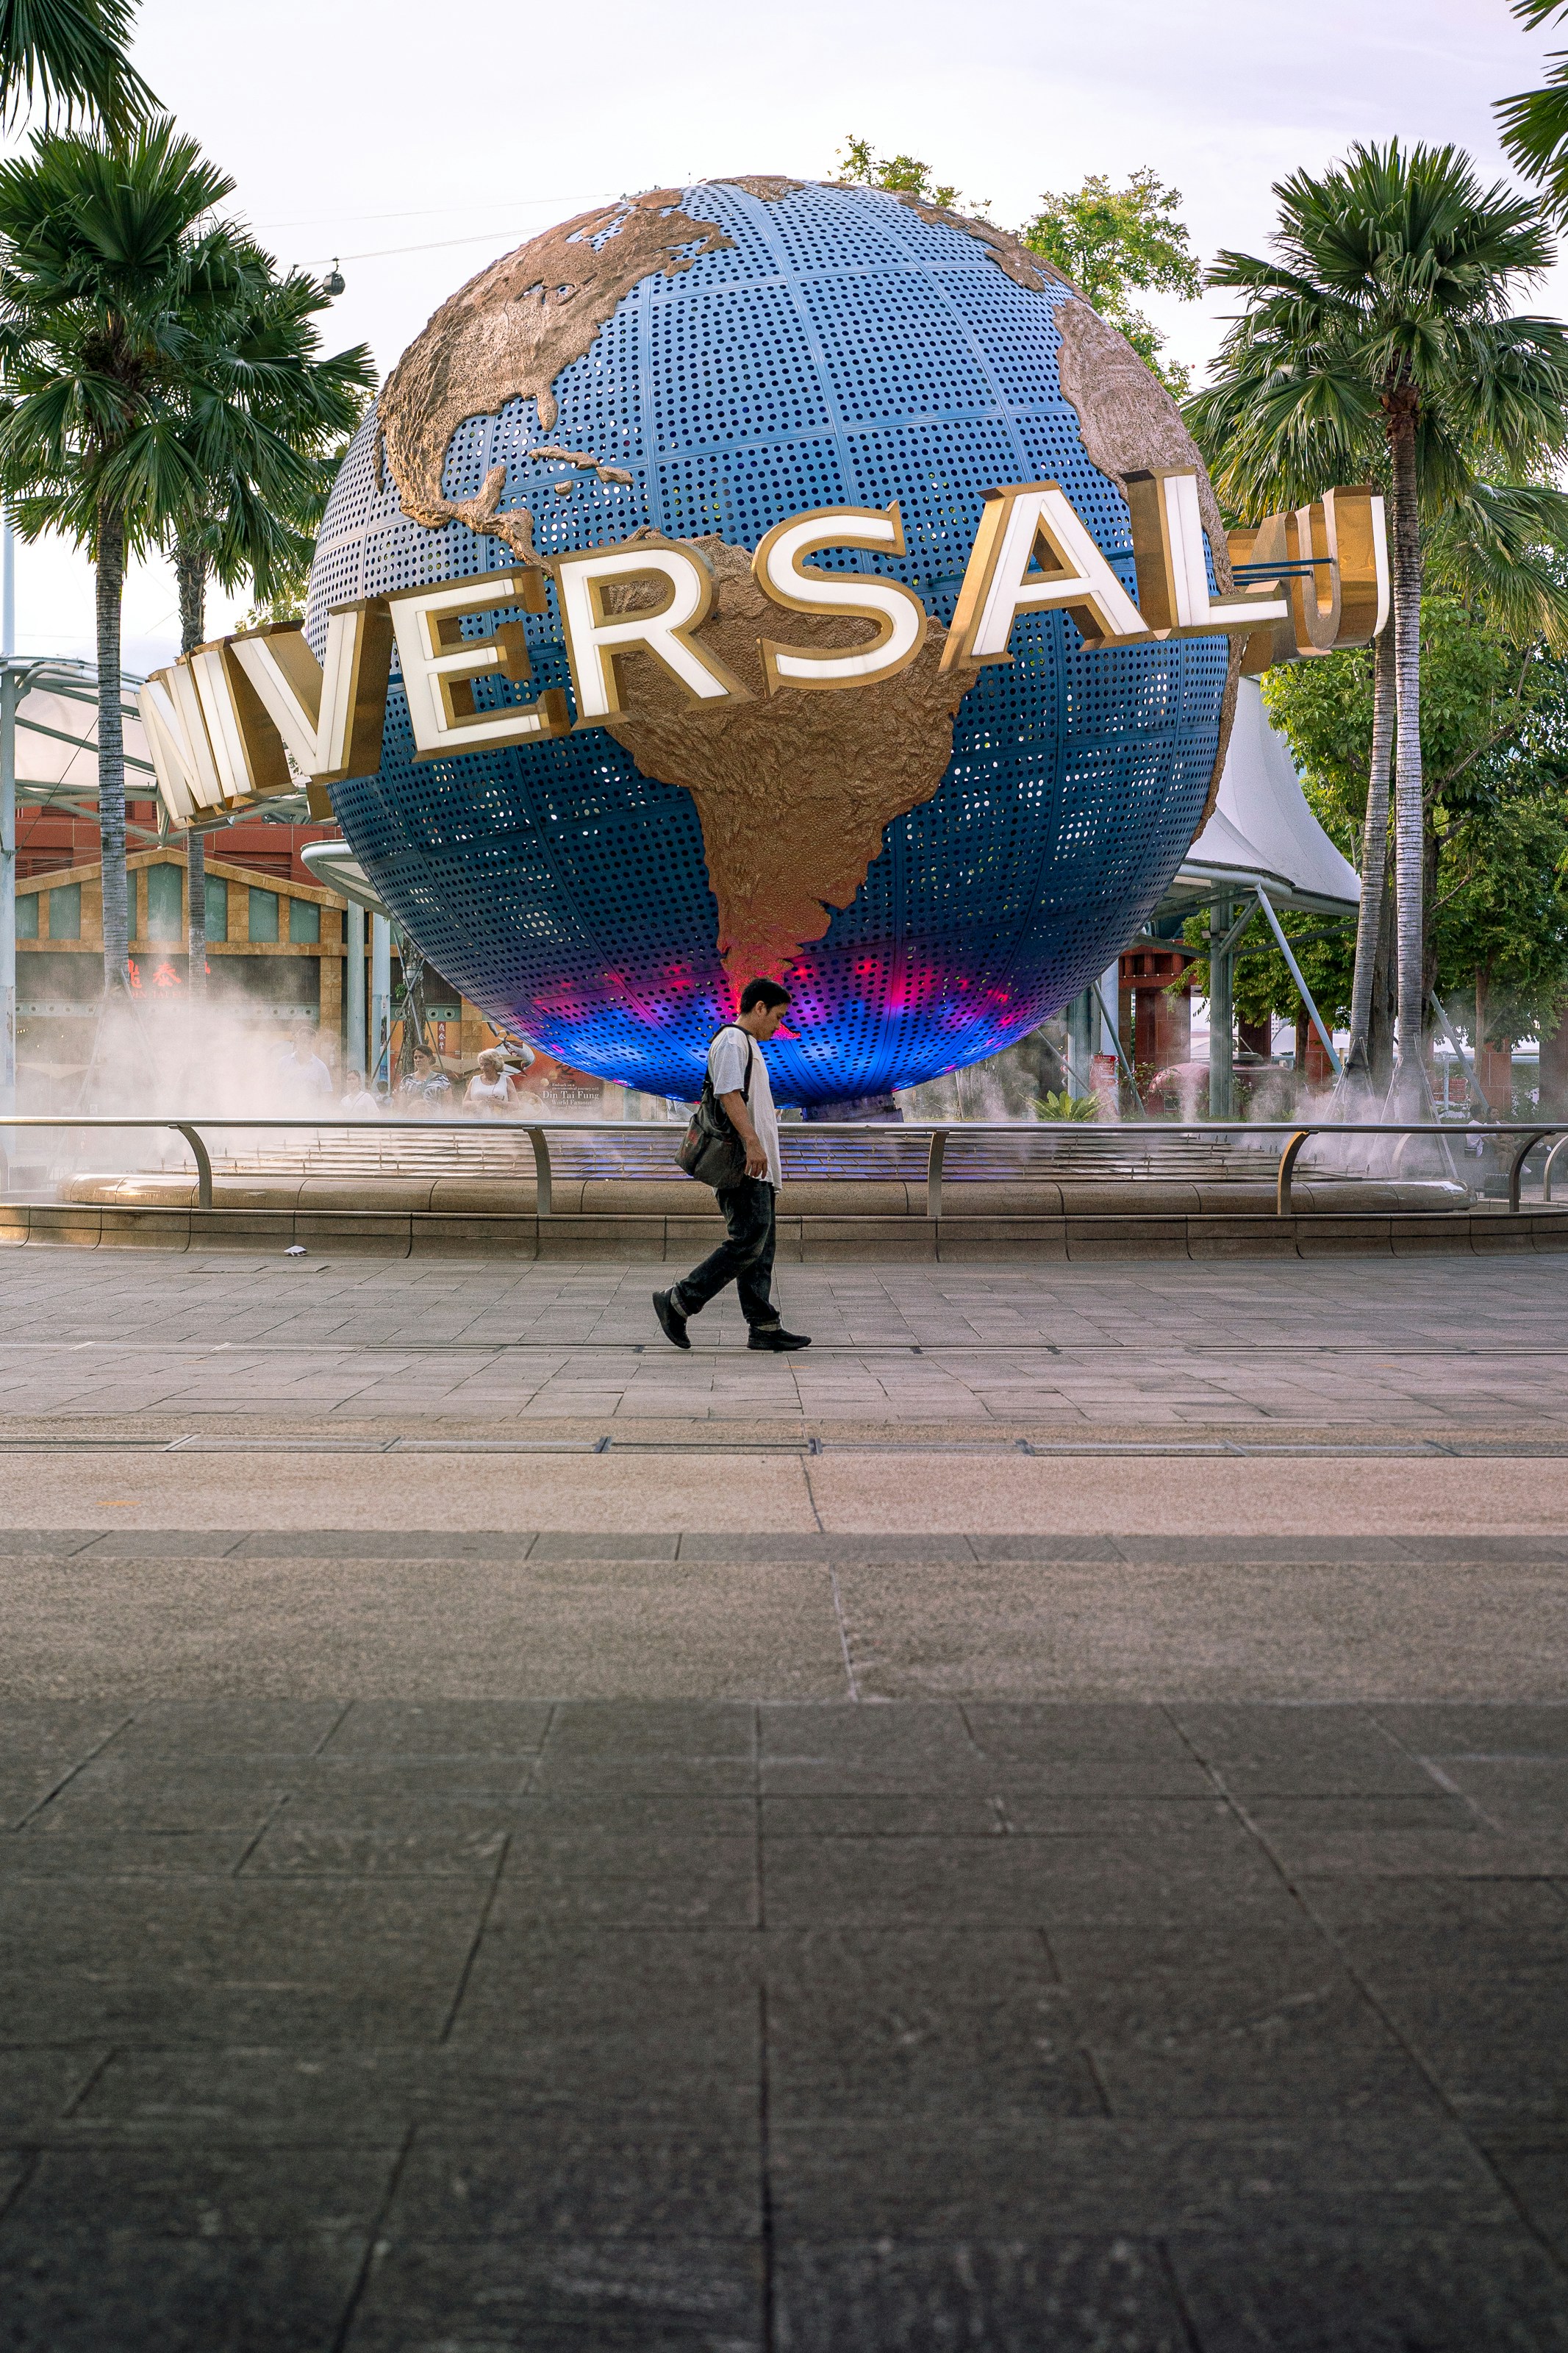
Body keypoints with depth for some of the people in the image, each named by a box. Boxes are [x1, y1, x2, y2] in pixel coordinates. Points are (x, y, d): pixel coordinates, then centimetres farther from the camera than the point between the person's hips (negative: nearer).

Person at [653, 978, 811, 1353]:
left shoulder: (748, 1045, 25)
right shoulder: (733, 1041, -8)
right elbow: (729, 1094, -20)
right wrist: (752, 1143, -28)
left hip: (757, 1167, 11)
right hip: (745, 1166, -11)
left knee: (759, 1248, 7)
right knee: (747, 1242, -13)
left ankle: (763, 1326, 7)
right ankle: (677, 1302, -8)